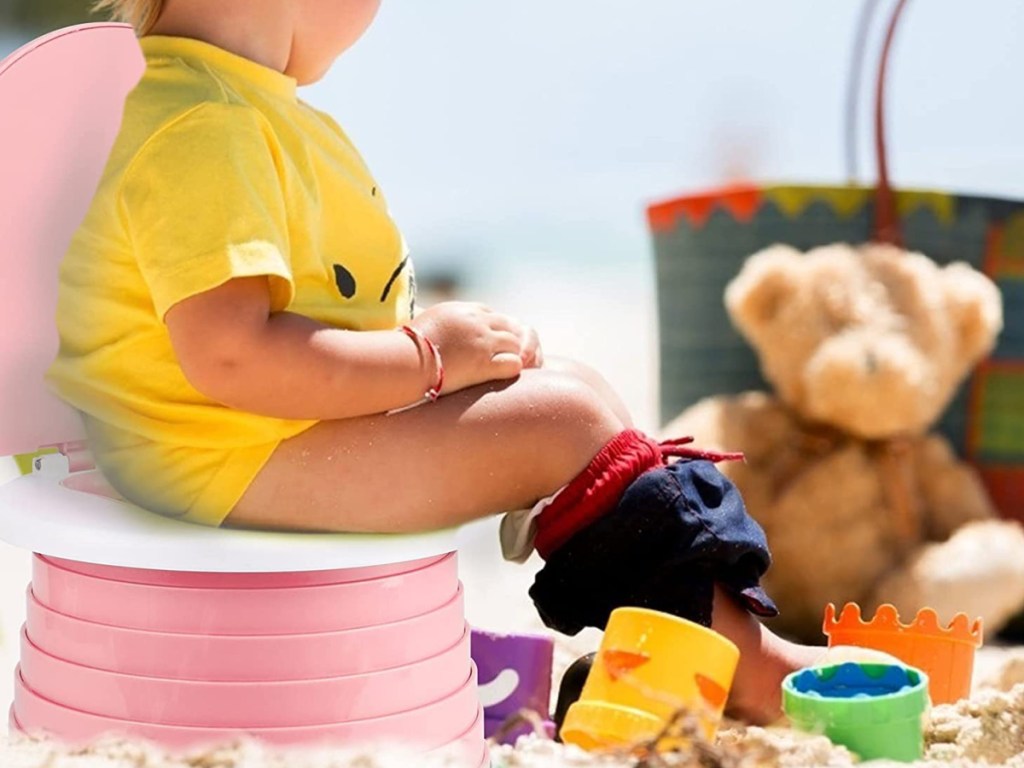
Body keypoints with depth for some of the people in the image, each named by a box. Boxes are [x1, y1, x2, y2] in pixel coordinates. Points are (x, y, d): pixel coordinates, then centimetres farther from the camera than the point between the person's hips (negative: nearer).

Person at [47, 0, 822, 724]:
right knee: (563, 424, -15)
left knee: (574, 387, 9)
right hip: (235, 457, -11)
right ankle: (754, 672, -5)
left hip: (300, 416, 11)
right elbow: (229, 357, -32)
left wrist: (439, 332, 4)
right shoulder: (201, 131, -24)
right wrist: (430, 356, -20)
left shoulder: (244, 101, 11)